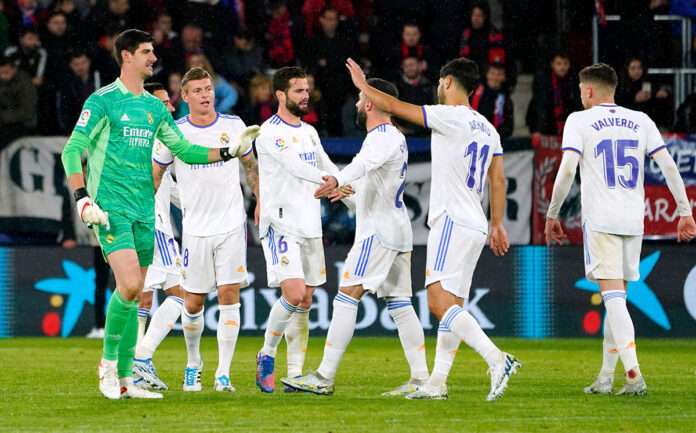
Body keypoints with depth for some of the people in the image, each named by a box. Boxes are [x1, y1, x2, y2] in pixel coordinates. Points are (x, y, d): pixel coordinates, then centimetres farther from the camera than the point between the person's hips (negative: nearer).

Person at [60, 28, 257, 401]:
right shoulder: (102, 101, -5)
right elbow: (72, 150, -7)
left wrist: (227, 152, 8)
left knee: (133, 293, 6)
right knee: (129, 286, -19)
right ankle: (108, 363, -1)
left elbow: (183, 149, 21)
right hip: (111, 208, -6)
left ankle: (124, 380, 12)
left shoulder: (154, 106, 14)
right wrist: (82, 197, -18)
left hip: (143, 209, 6)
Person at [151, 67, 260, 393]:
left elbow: (250, 165, 18)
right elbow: (154, 176, 6)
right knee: (193, 303, 2)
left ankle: (223, 374, -7)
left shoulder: (234, 126, 3)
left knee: (229, 295, -9)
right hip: (195, 228, -1)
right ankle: (193, 363, 28)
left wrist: (260, 200, 12)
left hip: (231, 225, 1)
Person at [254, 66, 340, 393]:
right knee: (294, 294, -20)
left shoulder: (309, 132, 16)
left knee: (305, 302, 5)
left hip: (310, 227, 8)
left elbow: (328, 169, 18)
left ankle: (295, 374, 8)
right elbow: (295, 167, -23)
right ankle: (267, 355, -1)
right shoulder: (271, 132, -10)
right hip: (281, 226, -8)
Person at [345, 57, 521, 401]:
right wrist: (497, 224, 26)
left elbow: (394, 107, -8)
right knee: (452, 307, 10)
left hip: (452, 221, -9)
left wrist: (363, 85, 8)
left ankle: (498, 360, -27)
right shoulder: (487, 129, 15)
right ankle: (436, 383, 11)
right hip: (475, 226, 9)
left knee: (441, 303, -15)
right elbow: (498, 181, 19)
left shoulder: (450, 117, -10)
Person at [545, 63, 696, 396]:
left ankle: (634, 374, -24)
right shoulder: (641, 121, 12)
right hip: (634, 220, 5)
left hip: (600, 219, -5)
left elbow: (567, 170, -9)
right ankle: (605, 378, 15)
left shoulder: (579, 121, 1)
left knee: (613, 295, -10)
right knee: (617, 297, 13)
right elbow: (668, 166, 7)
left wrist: (552, 215, -1)